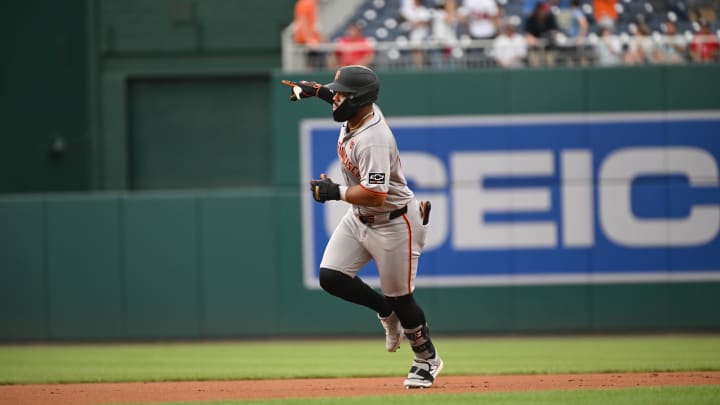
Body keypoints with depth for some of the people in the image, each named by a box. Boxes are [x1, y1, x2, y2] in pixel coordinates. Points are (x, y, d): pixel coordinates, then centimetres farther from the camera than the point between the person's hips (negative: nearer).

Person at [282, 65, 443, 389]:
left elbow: (375, 195, -36)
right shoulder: (356, 112, -4)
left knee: (400, 297, 0)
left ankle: (427, 359, 22)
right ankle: (387, 312, 21)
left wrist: (336, 192, -29)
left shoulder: (373, 141, -32)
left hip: (394, 223, -9)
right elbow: (340, 97, 23)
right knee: (331, 277, -3)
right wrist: (316, 90, 12)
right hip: (358, 217, 9)